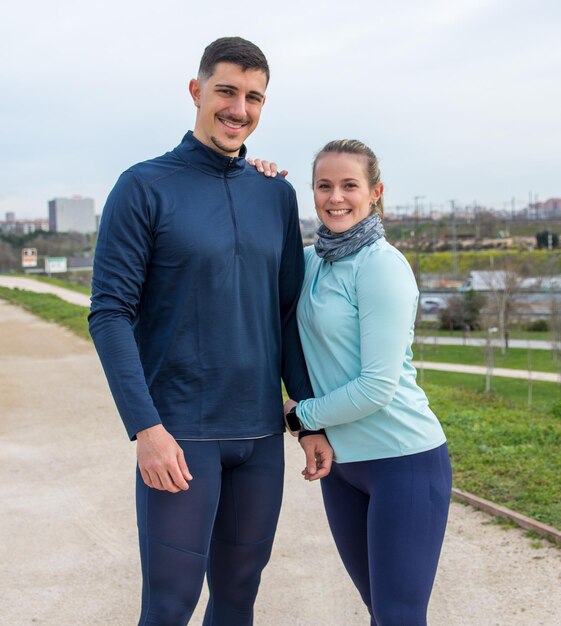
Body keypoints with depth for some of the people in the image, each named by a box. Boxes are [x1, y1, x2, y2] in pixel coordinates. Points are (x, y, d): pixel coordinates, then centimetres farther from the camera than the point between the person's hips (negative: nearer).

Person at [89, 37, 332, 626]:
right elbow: (110, 313, -10)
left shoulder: (277, 195, 9)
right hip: (180, 433, -4)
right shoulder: (144, 188, -5)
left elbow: (288, 314, 13)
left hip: (261, 434, 5)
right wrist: (146, 427, -18)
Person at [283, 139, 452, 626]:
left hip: (404, 459, -7)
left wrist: (302, 415, -5)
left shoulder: (382, 266, -15)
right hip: (341, 461, 8)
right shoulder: (312, 261, 7)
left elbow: (378, 385, -18)